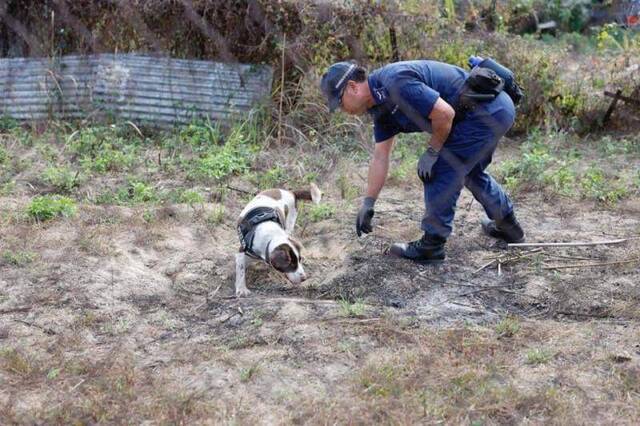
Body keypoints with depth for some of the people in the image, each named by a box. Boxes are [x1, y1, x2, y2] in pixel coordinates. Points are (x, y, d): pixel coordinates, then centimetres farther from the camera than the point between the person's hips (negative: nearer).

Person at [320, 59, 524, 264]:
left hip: (487, 112, -10)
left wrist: (431, 152, -11)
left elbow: (445, 113, -26)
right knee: (470, 170, 27)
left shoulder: (396, 83, -23)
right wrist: (368, 203, 14)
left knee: (440, 170, -4)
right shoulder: (381, 104, 9)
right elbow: (380, 157, 13)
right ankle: (508, 225, 44)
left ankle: (432, 245, 6)